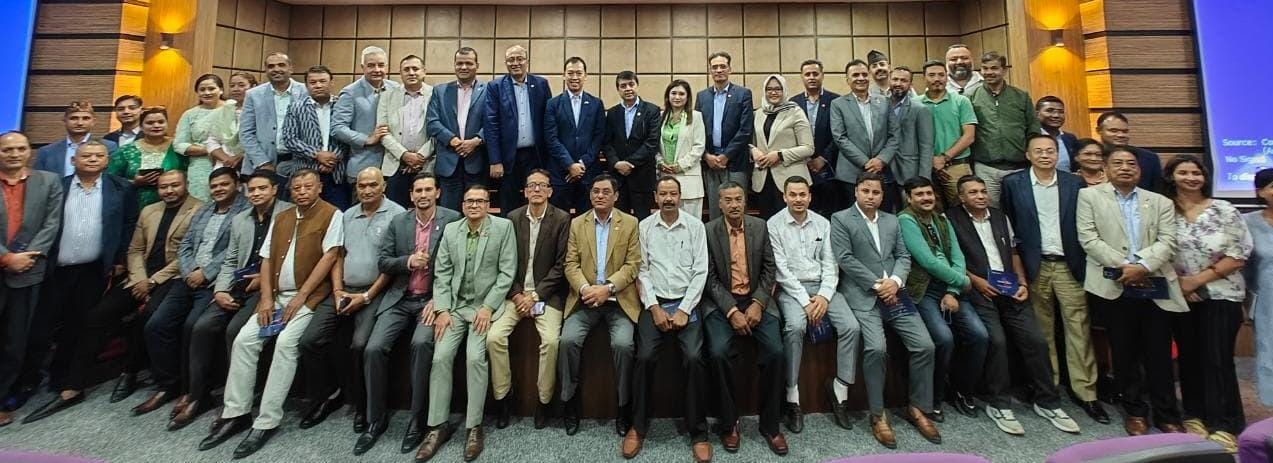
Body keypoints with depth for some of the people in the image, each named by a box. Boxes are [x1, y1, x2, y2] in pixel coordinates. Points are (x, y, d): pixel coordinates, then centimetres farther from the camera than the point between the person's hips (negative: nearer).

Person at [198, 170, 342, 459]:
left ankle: (267, 421, -15)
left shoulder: (331, 215, -4)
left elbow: (329, 256, -12)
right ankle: (236, 413, 3)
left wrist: (300, 297, -13)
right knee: (243, 340, -9)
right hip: (277, 296, 7)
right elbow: (266, 259, 13)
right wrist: (266, 298, -1)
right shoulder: (280, 219, 17)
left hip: (309, 296, -6)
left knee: (285, 342, -24)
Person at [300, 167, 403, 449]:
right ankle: (326, 396, 17)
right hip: (345, 291, 6)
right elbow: (339, 256, 15)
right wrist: (338, 291, 0)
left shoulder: (397, 214, -5)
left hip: (376, 292, -6)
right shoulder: (347, 216, 16)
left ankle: (364, 407, -2)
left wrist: (367, 296, -12)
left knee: (359, 345, -23)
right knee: (309, 341, -5)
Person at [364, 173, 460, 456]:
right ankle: (376, 419, 7)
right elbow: (382, 262, 7)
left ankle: (417, 420, -11)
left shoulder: (452, 220, -2)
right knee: (373, 349, -14)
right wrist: (407, 261, -14)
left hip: (432, 299, -4)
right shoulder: (398, 222, 9)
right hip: (400, 299, 4)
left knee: (421, 344, -29)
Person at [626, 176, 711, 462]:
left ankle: (698, 431, -2)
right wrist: (655, 307, -8)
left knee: (693, 358, -21)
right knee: (645, 357, -19)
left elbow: (700, 272, -1)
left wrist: (684, 310, -9)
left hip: (686, 303, 0)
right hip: (654, 303, 1)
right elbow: (642, 270, 2)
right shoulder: (644, 227, 5)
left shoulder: (695, 226, 3)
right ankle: (639, 426, 3)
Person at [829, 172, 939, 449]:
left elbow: (903, 256, 13)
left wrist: (895, 281, -7)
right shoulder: (840, 219, 2)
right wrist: (876, 284, -12)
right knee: (876, 348, -24)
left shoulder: (892, 220, 19)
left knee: (925, 345, -7)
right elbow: (845, 259, -8)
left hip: (893, 294, 5)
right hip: (862, 295, -5)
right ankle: (877, 414, -6)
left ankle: (917, 408, 13)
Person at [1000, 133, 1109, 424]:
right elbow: (1008, 224, 4)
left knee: (1079, 328, 1)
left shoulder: (1074, 183, 6)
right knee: (1042, 329, 7)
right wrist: (1018, 265, 0)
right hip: (1035, 266, -1)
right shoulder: (1013, 183, 1)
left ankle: (1086, 392, 8)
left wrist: (1082, 260, 0)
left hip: (1069, 265, 1)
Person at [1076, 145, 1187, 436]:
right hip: (1113, 285, -2)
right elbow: (1089, 239, -4)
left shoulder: (1160, 202, 13)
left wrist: (1143, 266, -16)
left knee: (1159, 353, 6)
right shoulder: (1089, 196, 5)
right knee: (1124, 352, 7)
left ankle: (1166, 414, 19)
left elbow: (1167, 241, 1)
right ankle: (1134, 411, 19)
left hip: (1154, 284, 2)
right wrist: (1122, 266, -12)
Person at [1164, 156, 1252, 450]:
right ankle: (1195, 415, 23)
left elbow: (1240, 254, -4)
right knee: (1188, 357, 10)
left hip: (1220, 295, -1)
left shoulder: (1224, 210, -3)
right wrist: (1177, 281, -10)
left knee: (1217, 360, -1)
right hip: (1179, 296, 1)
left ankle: (1223, 425, 11)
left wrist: (1198, 279, -12)